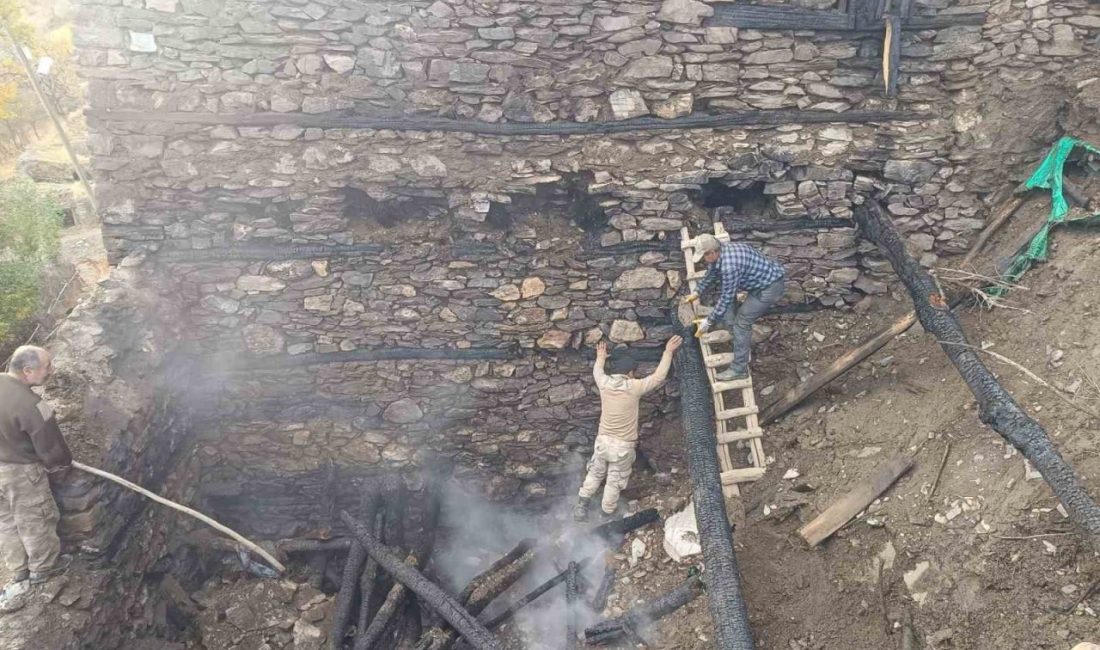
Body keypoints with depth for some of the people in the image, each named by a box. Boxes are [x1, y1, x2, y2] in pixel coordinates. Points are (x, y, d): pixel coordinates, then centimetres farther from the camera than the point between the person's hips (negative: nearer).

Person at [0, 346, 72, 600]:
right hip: (21, 472, -7)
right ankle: (42, 567, 35)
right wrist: (62, 463, 2)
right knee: (35, 519, 15)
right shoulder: (31, 405, -31)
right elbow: (51, 449, -19)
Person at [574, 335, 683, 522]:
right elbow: (658, 377, -7)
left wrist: (600, 357, 37)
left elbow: (597, 372, 17)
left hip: (603, 441, 3)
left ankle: (582, 504, 25)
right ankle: (607, 513, 25)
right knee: (614, 481, 13)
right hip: (623, 446, -3)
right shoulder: (634, 387, -18)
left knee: (595, 473, 23)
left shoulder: (605, 383, -7)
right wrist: (668, 352, 1)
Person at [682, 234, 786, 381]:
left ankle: (739, 369, -2)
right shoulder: (722, 251, -2)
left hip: (772, 286, -10)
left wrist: (708, 322, -14)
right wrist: (697, 293, 25)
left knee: (742, 320, -9)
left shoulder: (729, 265, -31)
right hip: (764, 279, 10)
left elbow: (726, 297, -23)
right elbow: (711, 274, 19)